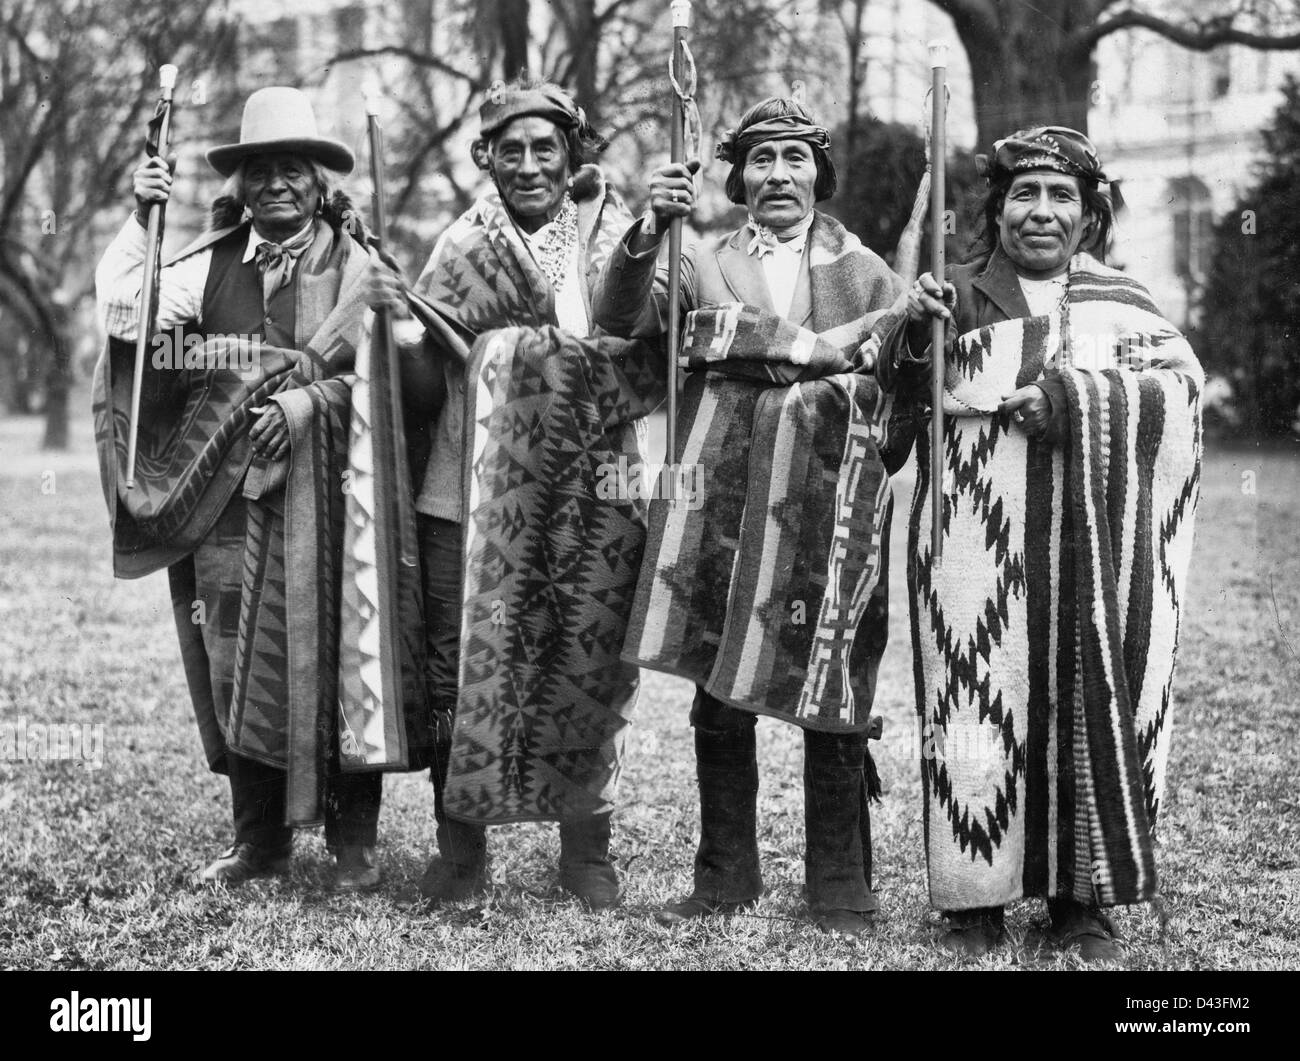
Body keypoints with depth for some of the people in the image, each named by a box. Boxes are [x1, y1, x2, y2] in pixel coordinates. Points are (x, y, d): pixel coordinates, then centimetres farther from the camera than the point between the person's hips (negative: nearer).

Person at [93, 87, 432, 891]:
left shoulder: (354, 267, 2)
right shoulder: (211, 264, 9)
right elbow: (124, 314, -2)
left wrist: (309, 401, -17)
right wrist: (142, 222, -7)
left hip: (322, 494, -3)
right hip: (226, 494, 3)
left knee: (328, 655, -2)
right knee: (236, 659, 5)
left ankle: (355, 841, 8)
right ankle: (259, 837, 16)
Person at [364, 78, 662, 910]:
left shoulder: (615, 239, 5)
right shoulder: (464, 245, 7)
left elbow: (656, 367, 1)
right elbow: (432, 381, 6)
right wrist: (409, 334, -15)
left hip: (593, 495, 0)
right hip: (476, 493, 1)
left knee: (589, 668, 2)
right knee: (465, 664, 0)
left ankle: (588, 852, 14)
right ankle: (461, 850, 12)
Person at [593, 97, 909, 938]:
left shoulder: (865, 274, 13)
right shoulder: (703, 264, 13)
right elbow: (621, 319, -3)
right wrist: (651, 230, -17)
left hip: (825, 512, -1)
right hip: (723, 502, 1)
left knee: (831, 701, 0)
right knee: (719, 696, 3)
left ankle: (842, 890, 9)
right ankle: (726, 875, 15)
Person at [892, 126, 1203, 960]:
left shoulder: (1120, 299, 12)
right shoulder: (962, 292, 11)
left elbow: (1181, 380, -3)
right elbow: (902, 392, 1)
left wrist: (1071, 396, -16)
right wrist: (916, 330, -20)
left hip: (1096, 537, 1)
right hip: (981, 537, -1)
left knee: (1091, 698, 1)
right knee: (983, 698, -4)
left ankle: (1084, 897, 11)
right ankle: (975, 897, 4)